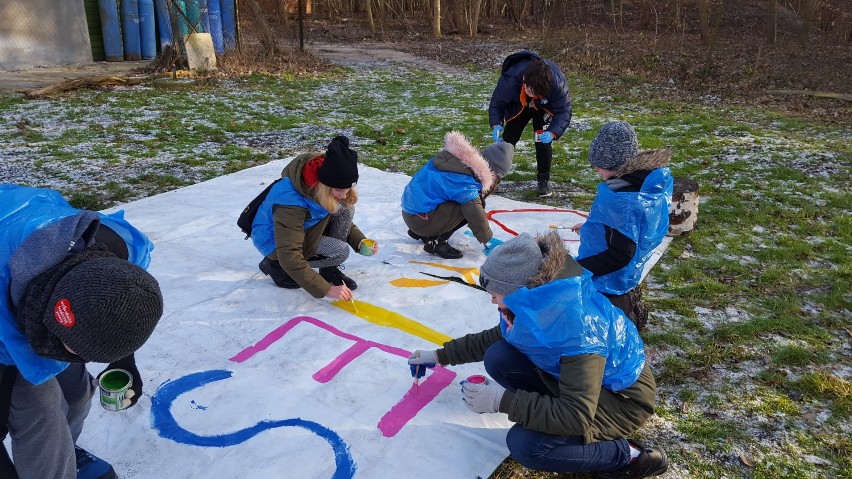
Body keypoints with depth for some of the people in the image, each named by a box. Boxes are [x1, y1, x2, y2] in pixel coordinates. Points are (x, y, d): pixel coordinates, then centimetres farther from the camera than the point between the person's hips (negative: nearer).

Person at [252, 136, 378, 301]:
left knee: (346, 208, -19)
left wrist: (360, 241, -17)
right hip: (275, 241, -7)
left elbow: (344, 220, 3)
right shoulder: (291, 201, -39)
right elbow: (289, 256, -39)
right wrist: (326, 289, -42)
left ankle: (330, 269, -6)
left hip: (305, 227, 7)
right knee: (340, 252, -26)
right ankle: (275, 265, -8)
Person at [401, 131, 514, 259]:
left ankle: (420, 233, 18)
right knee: (469, 204, -16)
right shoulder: (465, 183, -24)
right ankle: (436, 241, -9)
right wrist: (486, 238, 0)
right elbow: (476, 215, -17)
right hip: (420, 219, -9)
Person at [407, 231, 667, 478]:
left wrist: (503, 400, -34)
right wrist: (441, 356, 12)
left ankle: (630, 456, -8)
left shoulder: (577, 327, -37)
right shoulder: (538, 301, -11)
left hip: (623, 397, -8)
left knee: (525, 444, -26)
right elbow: (494, 338, 10)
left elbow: (576, 419, -37)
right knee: (498, 358, -9)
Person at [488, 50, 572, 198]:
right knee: (507, 139, 4)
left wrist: (553, 132, -51)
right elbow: (497, 102, -25)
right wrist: (496, 124, -44)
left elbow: (563, 111, -33)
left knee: (543, 141, -13)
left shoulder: (557, 82, -42)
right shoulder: (510, 79, -42)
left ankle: (544, 180, 6)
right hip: (518, 107, 1)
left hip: (544, 109, -1)